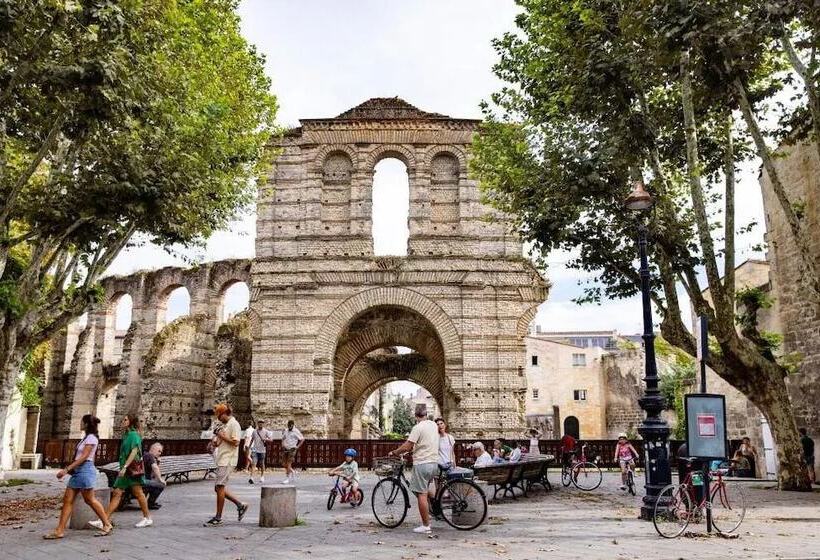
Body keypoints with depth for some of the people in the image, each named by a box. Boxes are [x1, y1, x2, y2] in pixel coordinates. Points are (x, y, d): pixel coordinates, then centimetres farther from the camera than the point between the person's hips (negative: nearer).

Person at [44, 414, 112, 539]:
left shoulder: (92, 438, -10)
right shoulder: (86, 437, 18)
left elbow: (83, 457, -18)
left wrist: (66, 469, -21)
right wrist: (68, 470, 14)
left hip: (85, 470, -9)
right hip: (77, 471, 9)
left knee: (90, 500, -3)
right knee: (67, 499, 3)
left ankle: (107, 525, 6)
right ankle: (60, 530, 2)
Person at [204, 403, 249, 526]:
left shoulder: (234, 424, -10)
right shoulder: (225, 425, 19)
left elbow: (235, 443, -19)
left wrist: (222, 436, -14)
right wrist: (216, 442, 7)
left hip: (227, 461, -10)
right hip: (222, 460, 10)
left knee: (220, 487, -9)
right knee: (218, 488, 10)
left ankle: (218, 518, -2)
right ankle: (240, 505, 18)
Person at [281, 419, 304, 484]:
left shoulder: (296, 431, -4)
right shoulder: (285, 431, 12)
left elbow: (302, 439, -3)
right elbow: (283, 439, 24)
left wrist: (298, 446, -11)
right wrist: (283, 445, 6)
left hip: (292, 449, -6)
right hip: (285, 449, 6)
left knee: (288, 464, -11)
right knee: (284, 463, 5)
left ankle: (287, 478, -6)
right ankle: (293, 472, 29)